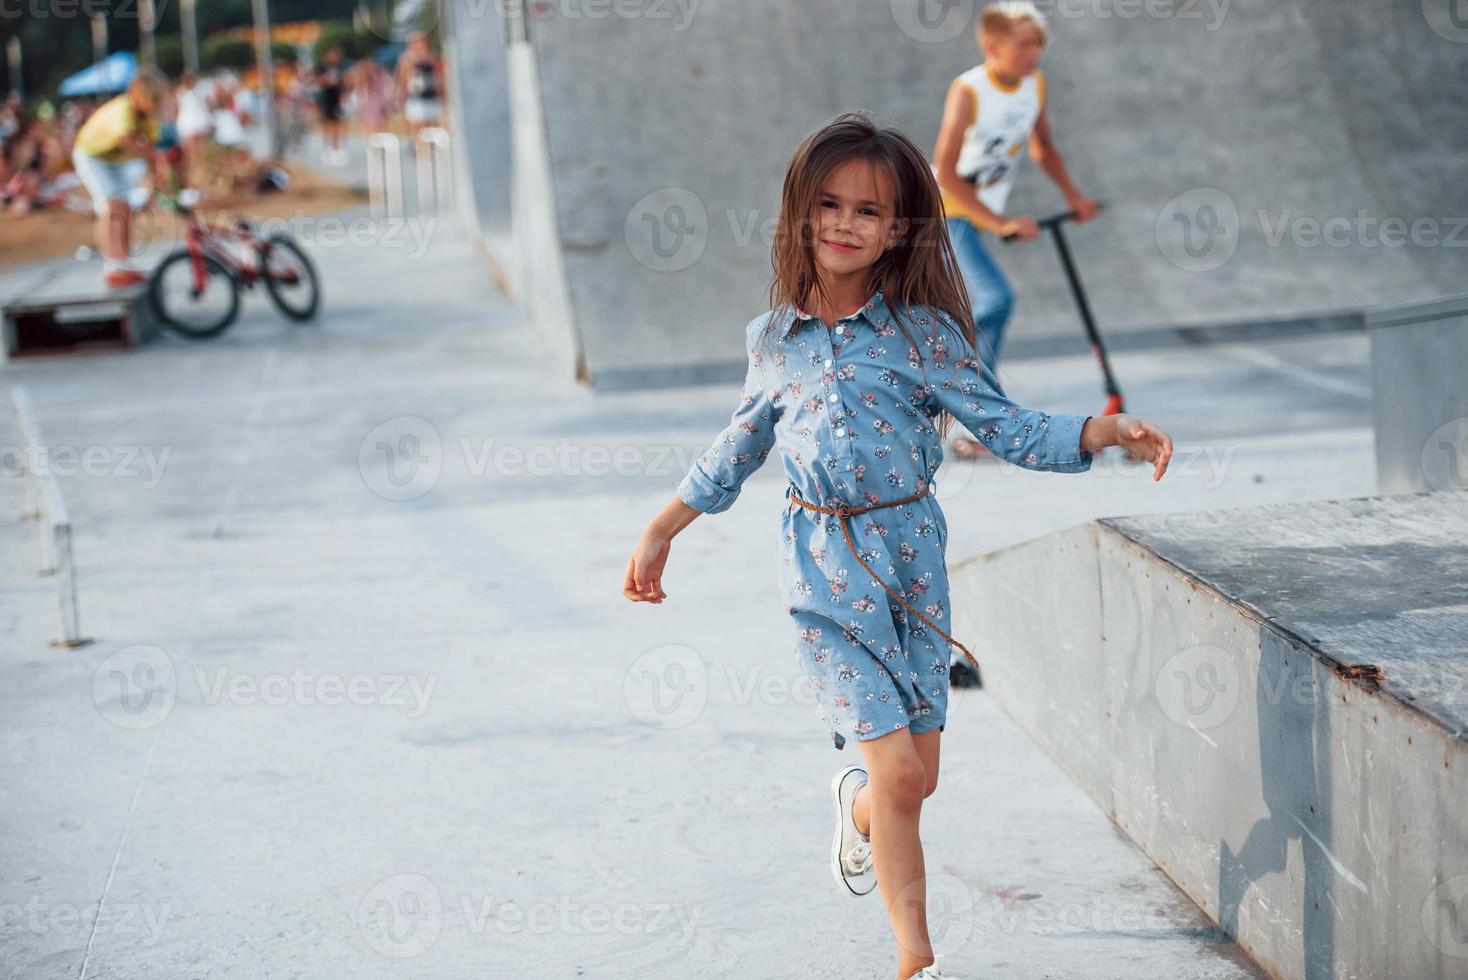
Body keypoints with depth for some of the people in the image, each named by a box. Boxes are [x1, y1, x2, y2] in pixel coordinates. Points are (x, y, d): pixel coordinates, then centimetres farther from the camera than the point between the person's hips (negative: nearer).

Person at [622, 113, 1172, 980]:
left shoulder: (923, 333, -3)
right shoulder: (774, 338, 4)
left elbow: (1010, 429, -4)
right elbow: (742, 446, 18)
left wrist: (1109, 432, -20)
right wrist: (659, 534, 23)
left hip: (912, 556, 1)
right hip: (826, 568, 0)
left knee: (919, 778, 6)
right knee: (898, 769, -10)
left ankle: (858, 808, 45)